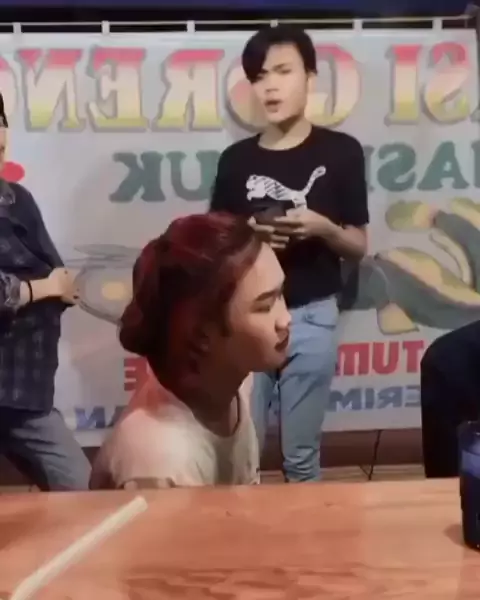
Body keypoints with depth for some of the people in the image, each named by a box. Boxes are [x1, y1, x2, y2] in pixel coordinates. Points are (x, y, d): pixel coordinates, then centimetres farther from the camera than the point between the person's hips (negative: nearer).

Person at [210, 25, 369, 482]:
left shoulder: (340, 151, -1)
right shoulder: (236, 159, 5)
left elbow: (358, 247, 4)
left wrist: (322, 228, -16)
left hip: (311, 318, -1)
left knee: (301, 455, 8)